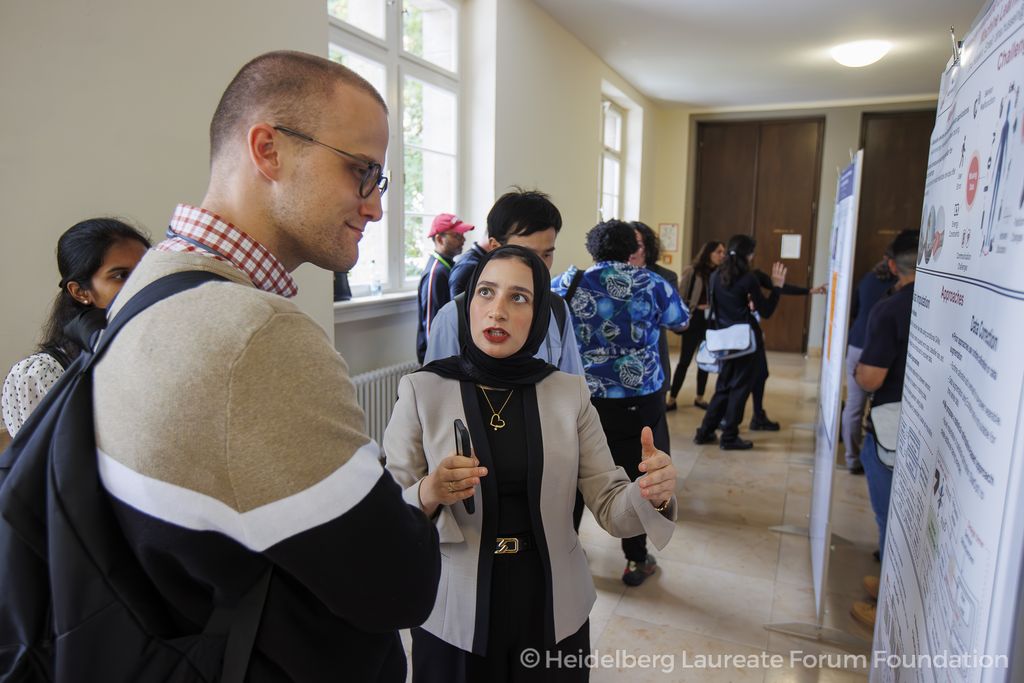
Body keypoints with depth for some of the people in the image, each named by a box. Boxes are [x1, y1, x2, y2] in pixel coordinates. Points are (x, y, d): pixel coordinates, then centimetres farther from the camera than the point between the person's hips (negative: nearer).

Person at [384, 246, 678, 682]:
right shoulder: (421, 390, -10)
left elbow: (609, 506, -5)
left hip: (554, 613, 2)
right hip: (454, 620, -1)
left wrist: (651, 494, -25)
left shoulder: (570, 393, -4)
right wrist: (429, 494, -29)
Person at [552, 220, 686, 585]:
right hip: (638, 399, -1)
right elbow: (681, 318, 15)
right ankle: (635, 561, 23)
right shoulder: (651, 284, -2)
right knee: (635, 476, 10)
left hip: (580, 396, 2)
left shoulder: (568, 284, -1)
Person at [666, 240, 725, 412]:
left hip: (712, 322, 4)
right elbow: (680, 297, -6)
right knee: (684, 360, -2)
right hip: (694, 320, -4)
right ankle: (672, 400, 6)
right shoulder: (691, 271, -6)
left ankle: (699, 398, 23)